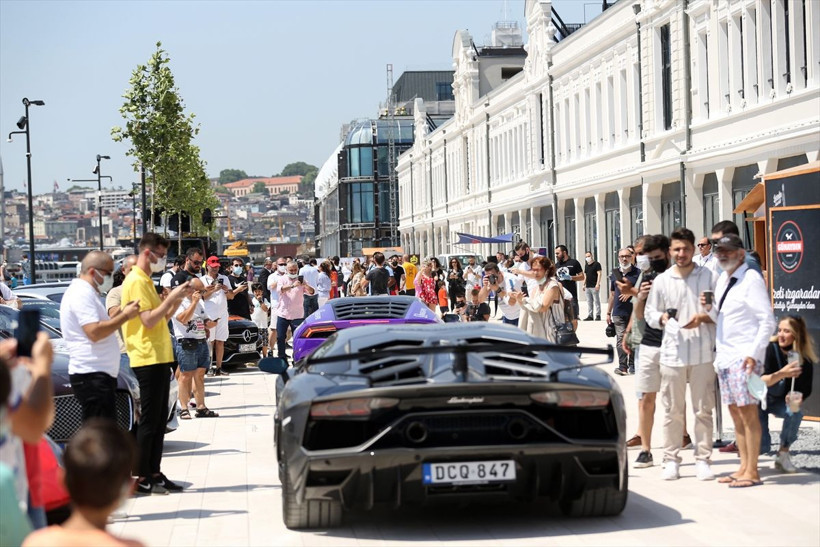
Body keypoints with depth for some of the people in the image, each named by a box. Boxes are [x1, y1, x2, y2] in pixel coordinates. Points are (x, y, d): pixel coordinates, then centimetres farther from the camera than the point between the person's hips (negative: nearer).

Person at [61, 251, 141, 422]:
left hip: (99, 374, 11)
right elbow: (94, 332, -22)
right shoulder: (82, 294, -12)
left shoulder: (85, 293, 21)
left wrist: (122, 313, 11)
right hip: (92, 376, -11)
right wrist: (125, 316, -14)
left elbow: (101, 327, 25)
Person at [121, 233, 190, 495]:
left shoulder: (146, 281, 20)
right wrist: (171, 297, -15)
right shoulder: (136, 281, -12)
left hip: (160, 357, 10)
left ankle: (154, 473, 16)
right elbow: (149, 320, -20)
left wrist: (176, 300, 9)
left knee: (159, 419, 11)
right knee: (149, 420, -7)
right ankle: (142, 478, -4)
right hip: (148, 358, -10)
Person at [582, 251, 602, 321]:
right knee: (589, 302, 7)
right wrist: (583, 284, 16)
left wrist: (598, 284, -17)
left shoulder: (596, 264, -4)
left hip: (594, 286, -7)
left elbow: (599, 274, -9)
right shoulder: (586, 265, 18)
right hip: (588, 286, 7)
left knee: (596, 301, -4)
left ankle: (598, 315, -2)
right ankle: (590, 315, 10)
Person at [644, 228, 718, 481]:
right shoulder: (661, 280, 8)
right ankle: (671, 460, 12)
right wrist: (662, 318, -8)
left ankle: (703, 460, 12)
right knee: (672, 410, 5)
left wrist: (704, 318, -13)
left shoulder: (710, 277, 3)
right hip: (672, 353, 1)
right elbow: (649, 313, 13)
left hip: (703, 353, -1)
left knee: (703, 410, 4)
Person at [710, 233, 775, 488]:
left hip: (745, 355, -8)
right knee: (735, 412, 9)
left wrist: (754, 353, -20)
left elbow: (767, 321, -13)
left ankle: (752, 472, -3)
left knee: (748, 411, -6)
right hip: (725, 353, 8)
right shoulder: (722, 280, 15)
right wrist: (710, 308, 1)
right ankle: (744, 467, 14)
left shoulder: (751, 279, -9)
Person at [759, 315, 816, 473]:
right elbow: (760, 381, -32)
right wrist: (781, 374, -49)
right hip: (761, 401, -3)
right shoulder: (771, 349, -23)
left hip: (781, 402, 3)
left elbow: (805, 390, -10)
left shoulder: (805, 359, -14)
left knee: (796, 411, -30)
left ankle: (783, 454, -12)